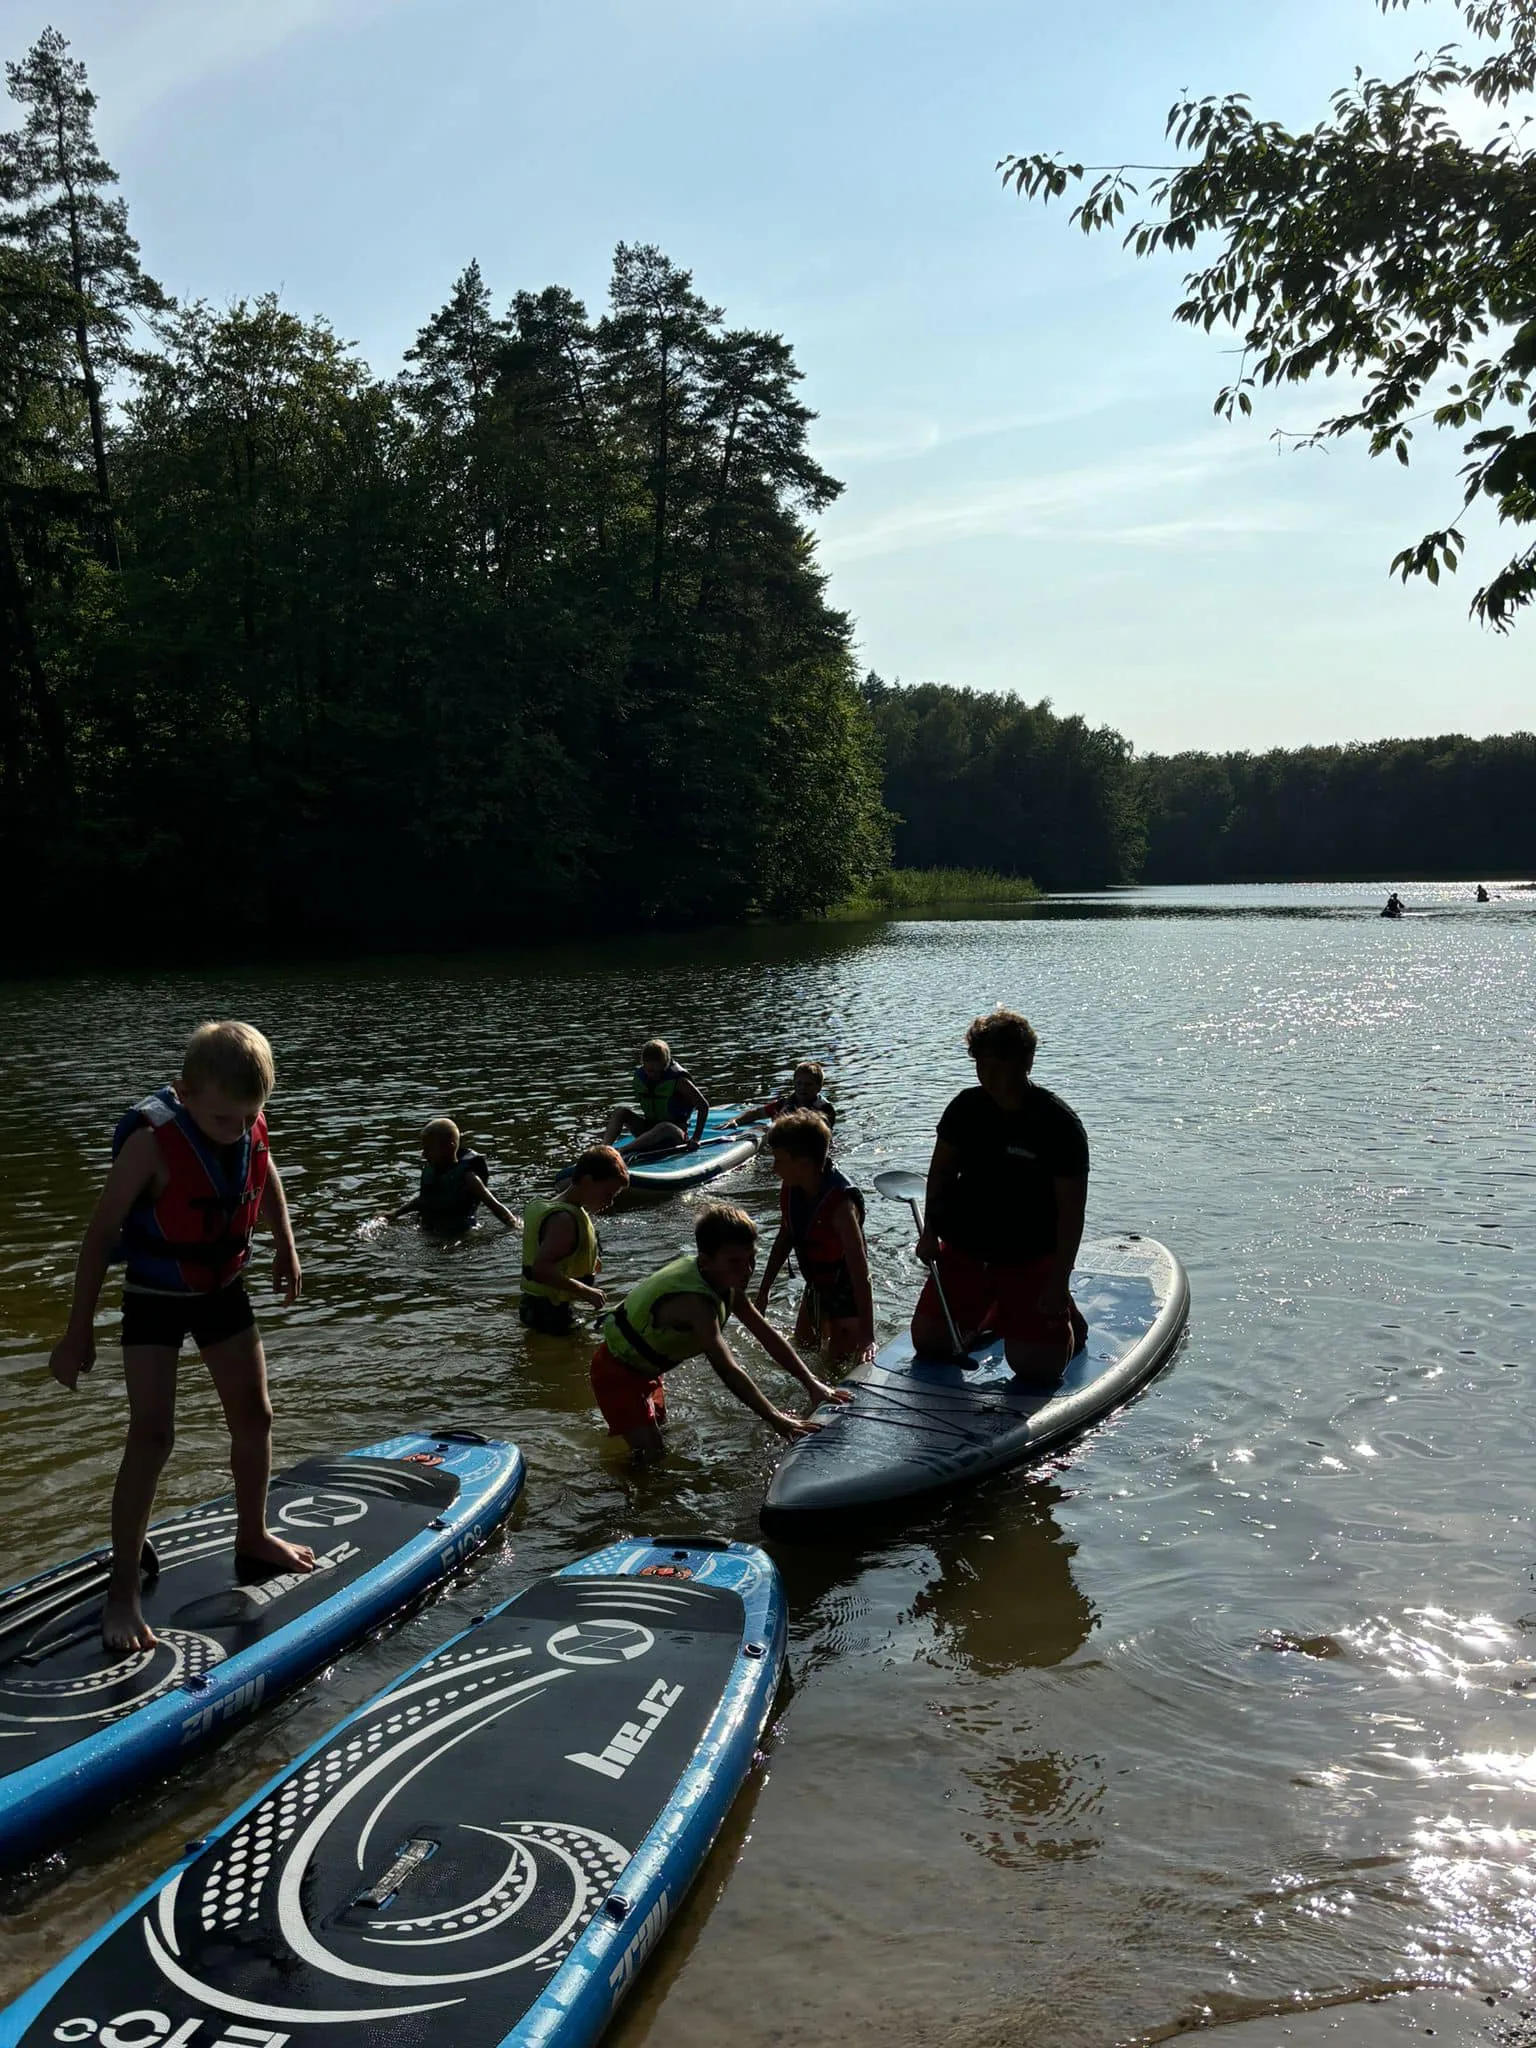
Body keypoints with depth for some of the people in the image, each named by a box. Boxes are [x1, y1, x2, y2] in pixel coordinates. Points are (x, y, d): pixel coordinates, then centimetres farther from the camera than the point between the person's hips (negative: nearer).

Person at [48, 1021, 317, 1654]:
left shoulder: (250, 1126, -14)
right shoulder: (152, 1142, -30)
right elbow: (100, 1235, -23)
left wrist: (285, 1246, 18)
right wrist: (79, 1333, -19)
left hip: (223, 1289, 6)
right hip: (155, 1298, -6)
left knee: (254, 1416, 13)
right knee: (152, 1437, -12)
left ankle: (252, 1538, 34)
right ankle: (122, 1591, -2)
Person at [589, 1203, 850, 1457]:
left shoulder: (725, 1280, -11)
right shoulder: (694, 1302, -40)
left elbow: (765, 1333, -4)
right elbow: (728, 1371, -45)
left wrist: (811, 1382, -9)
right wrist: (776, 1419, -47)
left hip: (645, 1367, 9)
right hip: (617, 1370, -9)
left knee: (659, 1433, 26)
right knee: (650, 1454, -15)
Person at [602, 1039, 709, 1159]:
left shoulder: (678, 1080, -14)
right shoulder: (640, 1076, 1)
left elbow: (703, 1106, -14)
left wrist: (696, 1138, -19)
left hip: (675, 1137, -6)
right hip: (649, 1128, 6)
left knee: (664, 1127, -40)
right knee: (620, 1112, -14)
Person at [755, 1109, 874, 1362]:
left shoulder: (840, 1202, -35)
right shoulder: (790, 1189, -12)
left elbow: (859, 1269, -35)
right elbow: (785, 1237, 6)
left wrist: (867, 1336, -37)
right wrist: (764, 1290, 11)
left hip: (847, 1294, -8)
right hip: (814, 1289, 8)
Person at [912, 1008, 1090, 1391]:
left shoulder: (1059, 1124, -17)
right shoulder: (966, 1108, -3)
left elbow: (1071, 1209, -17)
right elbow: (942, 1168, 11)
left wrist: (1059, 1281, -19)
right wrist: (930, 1231, 4)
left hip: (1030, 1258, -4)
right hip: (964, 1249, 5)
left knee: (1035, 1367, -8)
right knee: (927, 1340, 5)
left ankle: (1065, 1315, 25)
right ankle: (993, 1313, 32)